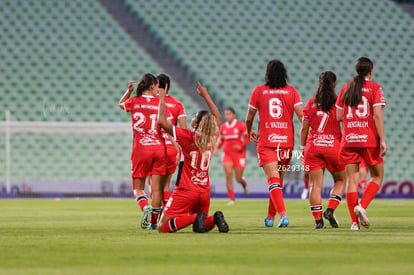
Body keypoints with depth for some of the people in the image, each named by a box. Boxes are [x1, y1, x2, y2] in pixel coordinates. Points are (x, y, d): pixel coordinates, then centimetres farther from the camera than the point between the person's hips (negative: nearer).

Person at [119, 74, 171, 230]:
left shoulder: (133, 102, 2)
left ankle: (145, 207, -21)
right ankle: (154, 221, 4)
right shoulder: (159, 103, 0)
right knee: (157, 188, 6)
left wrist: (129, 91, 21)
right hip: (159, 147, 0)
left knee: (138, 188, 8)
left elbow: (121, 104, 25)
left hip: (141, 149, 0)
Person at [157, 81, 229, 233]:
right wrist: (205, 96, 33)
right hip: (204, 191, 5)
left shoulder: (188, 136, -11)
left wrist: (162, 99, 0)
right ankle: (214, 219, -11)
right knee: (203, 226, 23)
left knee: (163, 227, -3)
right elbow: (217, 117, 26)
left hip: (186, 190, -5)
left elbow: (162, 121, -13)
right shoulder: (212, 138, 4)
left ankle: (194, 217, -24)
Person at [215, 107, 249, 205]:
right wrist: (217, 148, 2)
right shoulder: (223, 127, 5)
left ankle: (244, 185, 42)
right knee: (228, 174, -16)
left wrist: (241, 145, -18)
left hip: (239, 154, -3)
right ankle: (231, 199, -10)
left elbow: (248, 137, -4)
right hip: (227, 154, 3)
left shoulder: (240, 125, -7)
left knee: (238, 179, 2)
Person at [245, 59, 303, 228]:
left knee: (273, 181, -10)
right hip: (286, 141, 2)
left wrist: (249, 132, 27)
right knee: (278, 181, 15)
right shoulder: (291, 91, 4)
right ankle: (270, 217, 24)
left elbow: (249, 118, 8)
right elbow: (302, 116, -5)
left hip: (266, 142, -2)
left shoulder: (258, 91, 2)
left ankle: (283, 214, -29)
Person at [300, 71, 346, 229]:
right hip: (333, 145, -2)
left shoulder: (311, 103, 5)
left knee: (316, 184, 2)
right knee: (340, 180, 16)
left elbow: (304, 128, 6)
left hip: (313, 146, 2)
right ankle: (330, 210, -3)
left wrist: (303, 148, 15)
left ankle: (318, 219, -5)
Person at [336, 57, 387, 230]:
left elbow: (338, 116, 10)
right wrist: (382, 140, -11)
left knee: (352, 180, 3)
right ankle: (362, 206, -10)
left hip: (349, 139, 3)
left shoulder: (346, 88, 10)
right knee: (377, 176, 12)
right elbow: (377, 115, -11)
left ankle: (354, 221, -3)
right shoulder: (375, 88, -2)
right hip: (369, 139, -3)